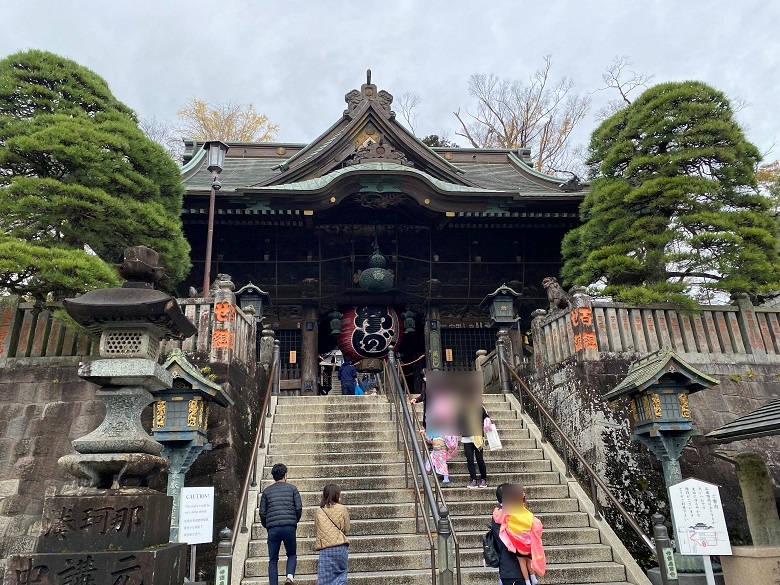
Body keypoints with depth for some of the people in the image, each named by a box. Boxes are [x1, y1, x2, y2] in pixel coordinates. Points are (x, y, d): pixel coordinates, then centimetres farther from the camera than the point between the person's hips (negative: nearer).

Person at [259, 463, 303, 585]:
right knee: (292, 554, 16)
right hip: (289, 527, -1)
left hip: (273, 528, 1)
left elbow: (262, 512, 8)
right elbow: (299, 508, 2)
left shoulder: (267, 491, 11)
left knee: (273, 560, 11)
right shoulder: (292, 488, 7)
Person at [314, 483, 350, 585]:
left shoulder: (318, 511, 1)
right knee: (340, 573, 13)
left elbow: (316, 531, 8)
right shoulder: (342, 509, -4)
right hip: (340, 547, -1)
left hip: (324, 549, 1)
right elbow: (346, 529, 3)